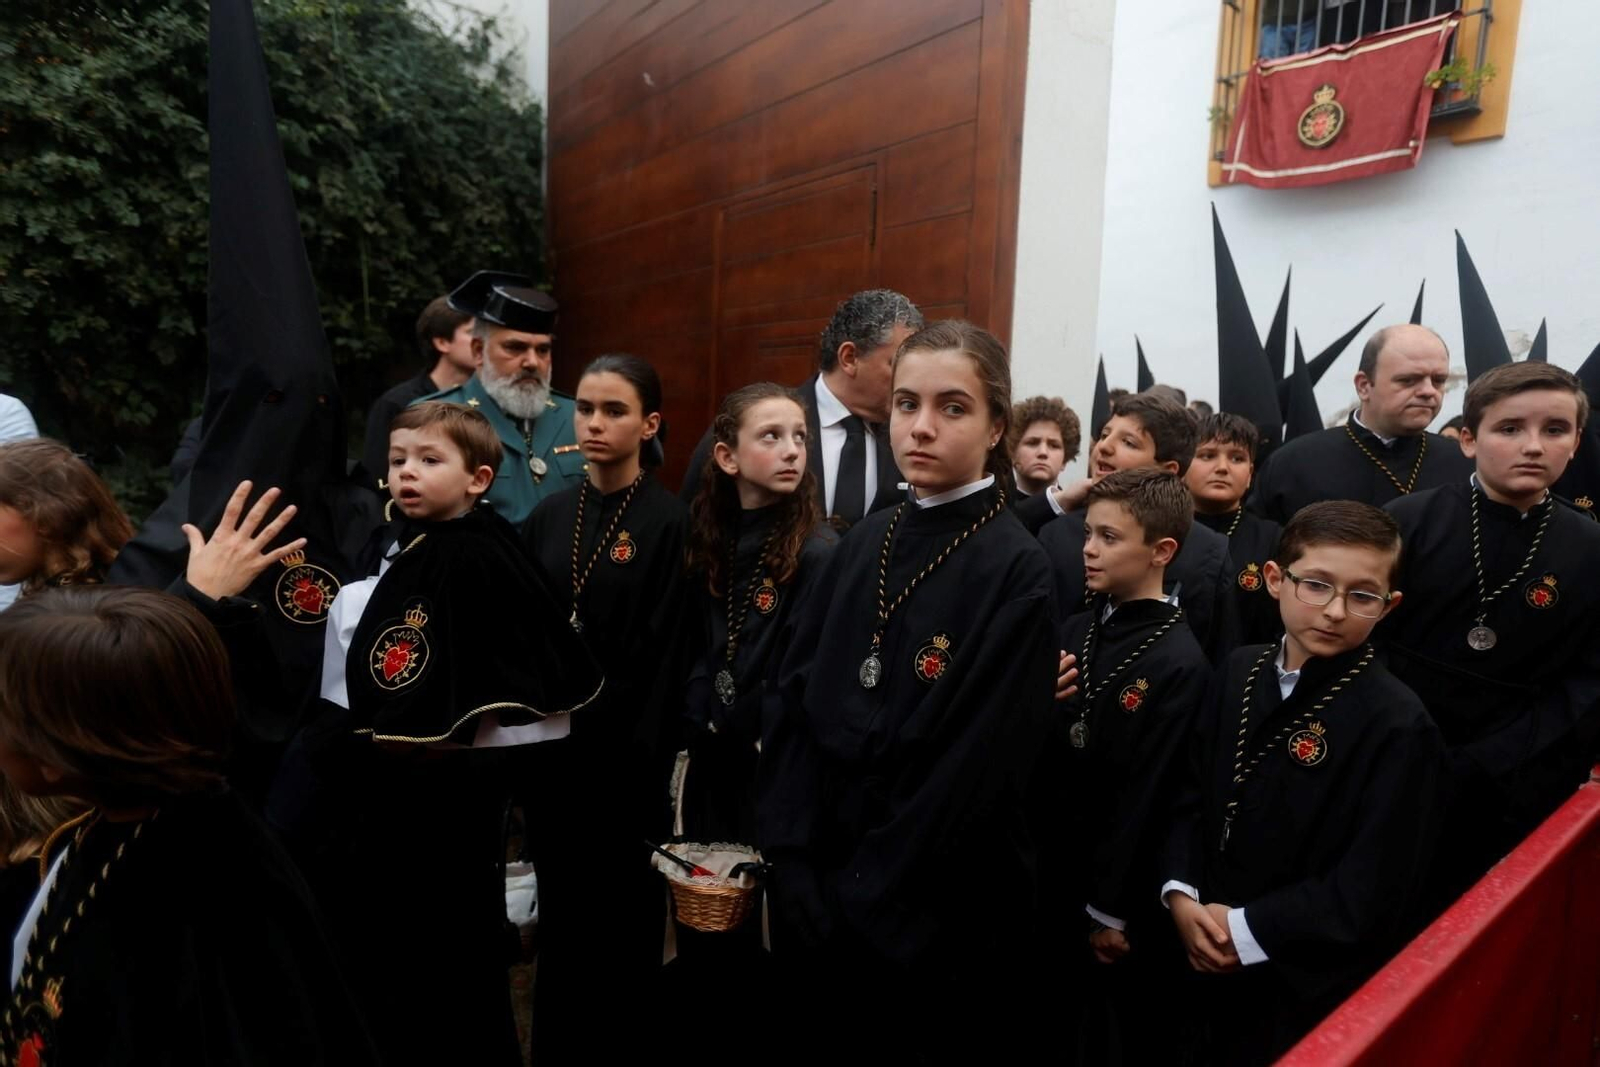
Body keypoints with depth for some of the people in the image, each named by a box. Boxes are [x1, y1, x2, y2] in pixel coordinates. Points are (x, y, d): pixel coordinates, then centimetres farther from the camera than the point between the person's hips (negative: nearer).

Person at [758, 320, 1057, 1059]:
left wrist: (862, 896, -13)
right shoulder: (864, 544, 2)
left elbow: (976, 767, -17)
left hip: (933, 913, -5)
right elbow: (790, 702, 0)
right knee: (821, 1034, 22)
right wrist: (793, 865, -7)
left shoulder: (1018, 572, -15)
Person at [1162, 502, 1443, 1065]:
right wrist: (1180, 893, -9)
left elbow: (1370, 895, -20)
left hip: (1314, 997, -5)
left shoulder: (1398, 725, -18)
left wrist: (1245, 929, -18)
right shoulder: (1241, 671, 0)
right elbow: (1194, 792, 4)